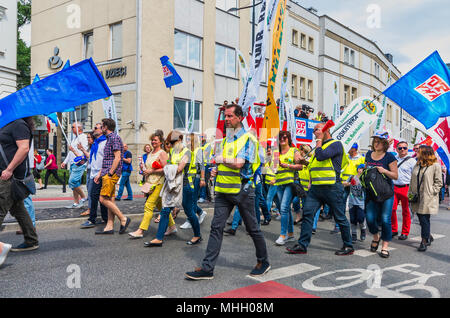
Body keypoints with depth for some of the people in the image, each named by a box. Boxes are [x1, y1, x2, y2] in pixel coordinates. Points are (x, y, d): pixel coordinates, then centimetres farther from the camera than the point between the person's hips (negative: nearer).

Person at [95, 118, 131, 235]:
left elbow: (117, 158, -19)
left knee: (103, 199, -11)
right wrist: (99, 173, 19)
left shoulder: (114, 138, -11)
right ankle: (109, 227, 11)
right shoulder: (109, 139, 21)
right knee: (110, 200, 8)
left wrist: (110, 173, -19)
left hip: (111, 174, -10)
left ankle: (123, 219, -4)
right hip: (107, 174, 10)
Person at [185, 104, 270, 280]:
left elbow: (239, 163, -21)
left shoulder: (247, 138, -8)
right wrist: (216, 169, 6)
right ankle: (207, 268, 6)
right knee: (216, 227, 2)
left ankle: (263, 262, 26)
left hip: (242, 190, -7)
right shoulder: (225, 139, 16)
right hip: (224, 190, 7)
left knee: (252, 229, 7)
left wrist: (222, 159, -7)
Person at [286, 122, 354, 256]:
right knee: (307, 214, -1)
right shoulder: (319, 146, 22)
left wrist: (319, 141, -8)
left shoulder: (335, 144, -5)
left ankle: (348, 246, 17)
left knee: (340, 217, 3)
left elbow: (321, 156, -22)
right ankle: (302, 245, 3)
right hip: (315, 188, 8)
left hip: (332, 188, -8)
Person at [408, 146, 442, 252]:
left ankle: (424, 242, 4)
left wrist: (431, 192, -12)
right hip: (417, 197, 6)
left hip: (428, 198, -6)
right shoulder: (417, 165, 14)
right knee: (421, 219, 9)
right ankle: (429, 236, 29)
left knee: (425, 219, -5)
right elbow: (412, 181, 16)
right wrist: (410, 193, 9)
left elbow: (438, 182, -4)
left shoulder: (435, 165, -4)